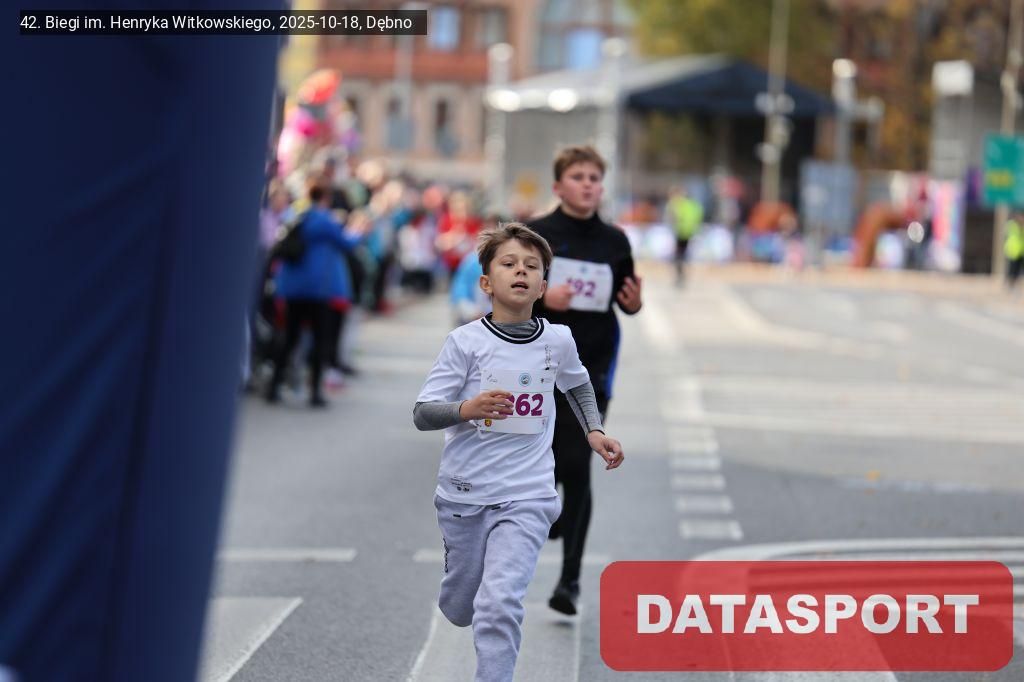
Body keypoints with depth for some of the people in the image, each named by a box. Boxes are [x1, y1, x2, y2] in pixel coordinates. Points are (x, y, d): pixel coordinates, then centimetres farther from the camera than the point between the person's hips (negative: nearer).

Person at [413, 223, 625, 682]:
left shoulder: (558, 340, -1)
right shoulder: (466, 341, -10)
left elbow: (578, 385, 23)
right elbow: (422, 415, -12)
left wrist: (593, 431, 8)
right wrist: (467, 409, -30)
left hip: (526, 494, 0)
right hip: (465, 490, 0)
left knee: (498, 605, -20)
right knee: (458, 609, 17)